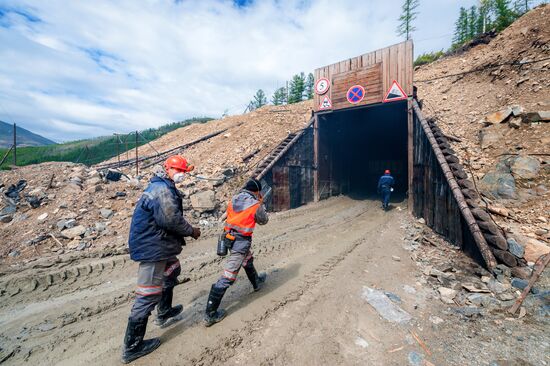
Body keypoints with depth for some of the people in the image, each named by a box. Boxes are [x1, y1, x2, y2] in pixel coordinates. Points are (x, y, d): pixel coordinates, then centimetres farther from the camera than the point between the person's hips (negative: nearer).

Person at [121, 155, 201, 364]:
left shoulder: (162, 187, 14)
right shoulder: (163, 189, -20)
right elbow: (172, 220, -26)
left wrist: (184, 234, 11)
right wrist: (191, 231, -11)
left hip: (158, 245, 11)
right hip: (153, 249, -11)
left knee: (172, 271, 29)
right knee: (149, 295, 0)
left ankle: (164, 313, 47)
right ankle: (132, 347, 17)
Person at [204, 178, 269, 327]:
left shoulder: (234, 199, 5)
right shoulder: (256, 205, -10)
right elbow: (264, 221, 6)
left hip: (229, 238, 8)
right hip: (241, 241, -8)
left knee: (248, 260, 31)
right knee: (228, 277, -2)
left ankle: (257, 282, 54)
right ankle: (210, 314, 6)